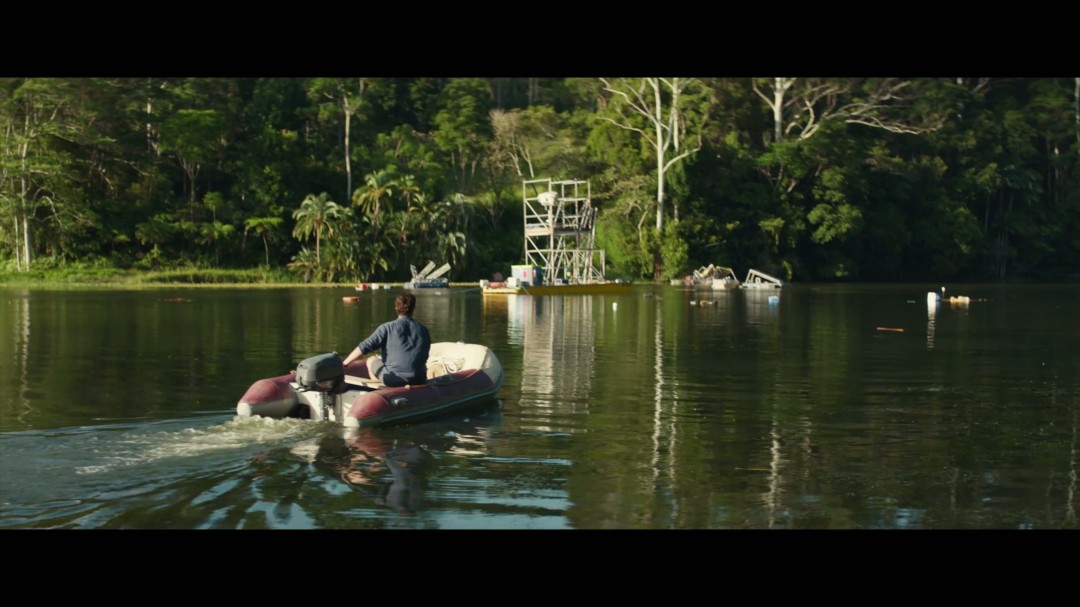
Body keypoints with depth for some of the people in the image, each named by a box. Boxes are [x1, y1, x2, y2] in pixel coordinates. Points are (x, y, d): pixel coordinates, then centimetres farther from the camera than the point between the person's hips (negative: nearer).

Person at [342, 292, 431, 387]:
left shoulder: (388, 328, -6)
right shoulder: (424, 331, 5)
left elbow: (364, 347, -10)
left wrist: (344, 364, -5)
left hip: (394, 380, -3)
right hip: (419, 381, 3)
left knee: (371, 361, 25)